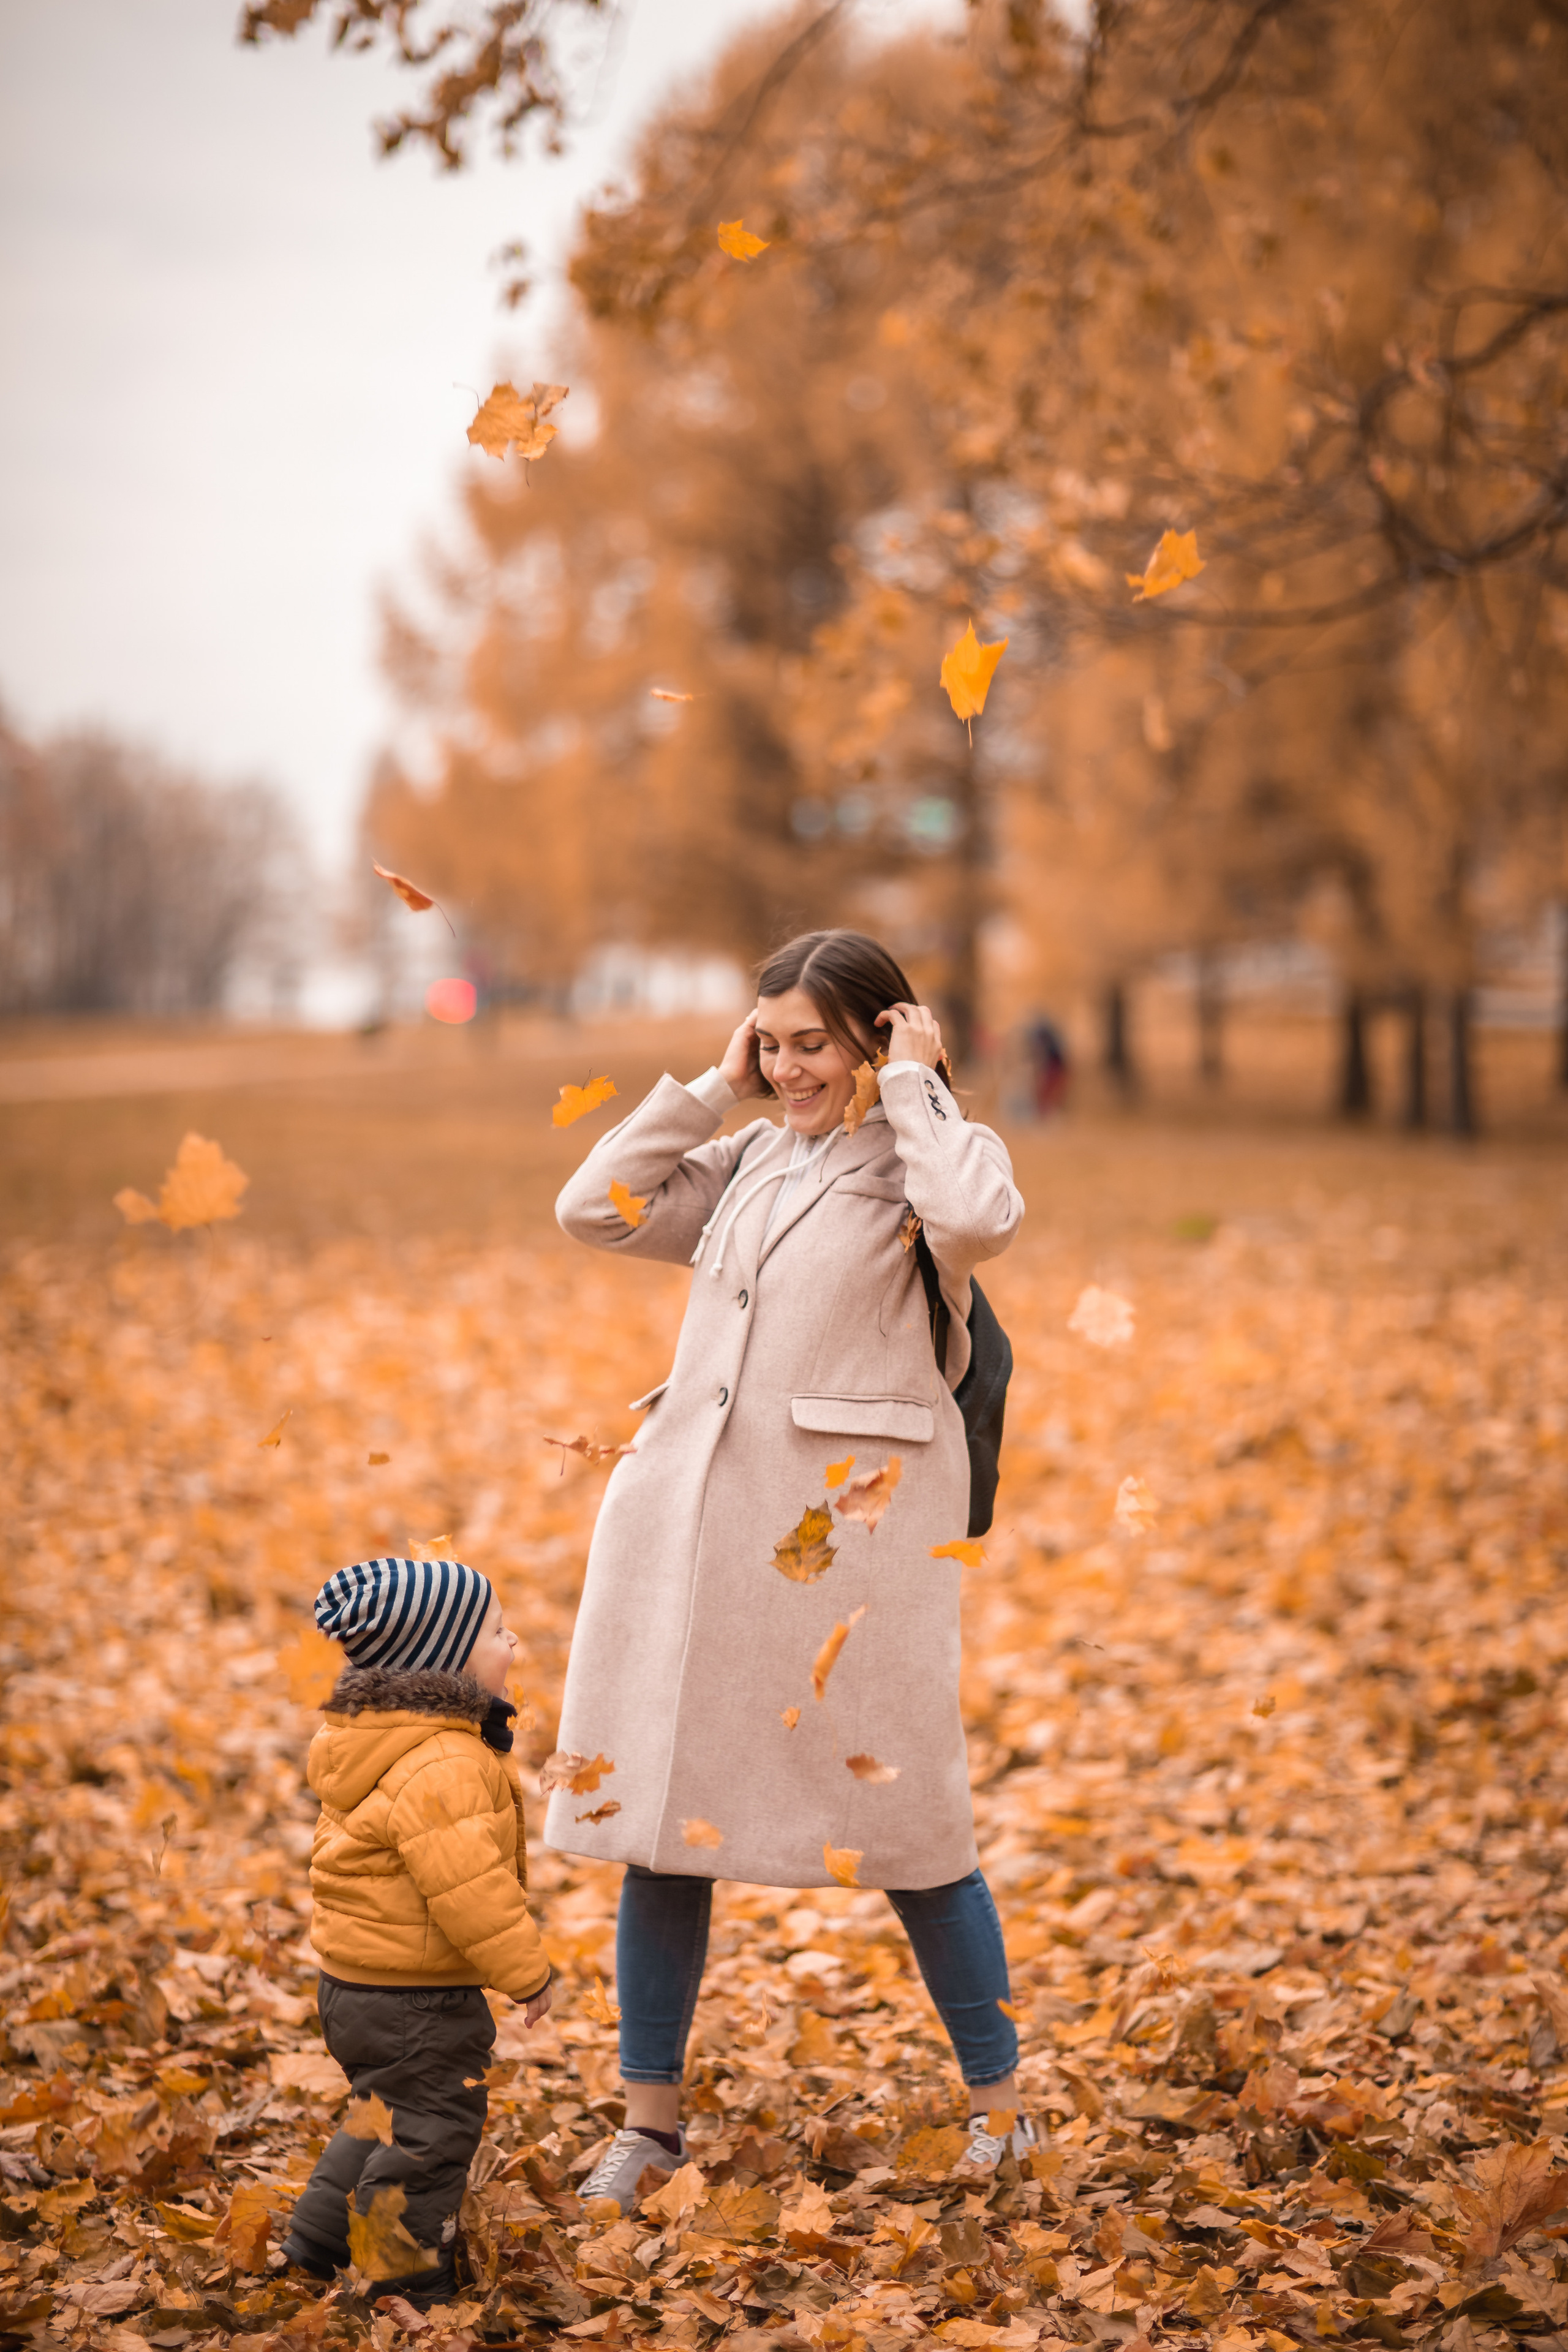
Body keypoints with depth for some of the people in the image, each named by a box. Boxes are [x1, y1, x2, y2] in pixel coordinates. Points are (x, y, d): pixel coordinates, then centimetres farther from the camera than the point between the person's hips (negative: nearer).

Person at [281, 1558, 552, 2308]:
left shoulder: (370, 1747, 8)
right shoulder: (442, 1767, -27)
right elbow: (468, 1889, -28)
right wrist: (526, 1972, -16)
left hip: (354, 1983, 10)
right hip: (413, 2003, -10)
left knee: (387, 2117, 25)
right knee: (428, 2139, 2)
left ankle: (318, 2239, 34)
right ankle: (410, 2292, 13)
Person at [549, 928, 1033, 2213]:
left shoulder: (937, 1154, -2)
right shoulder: (750, 1161, 15)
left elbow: (979, 1221, -25)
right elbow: (595, 1208, 10)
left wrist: (912, 1087, -11)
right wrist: (711, 1088, 8)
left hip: (849, 1527, -6)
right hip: (690, 1515, 6)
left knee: (903, 1819, 3)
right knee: (658, 1813, 9)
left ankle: (999, 2104, 21)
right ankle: (652, 2116, 23)